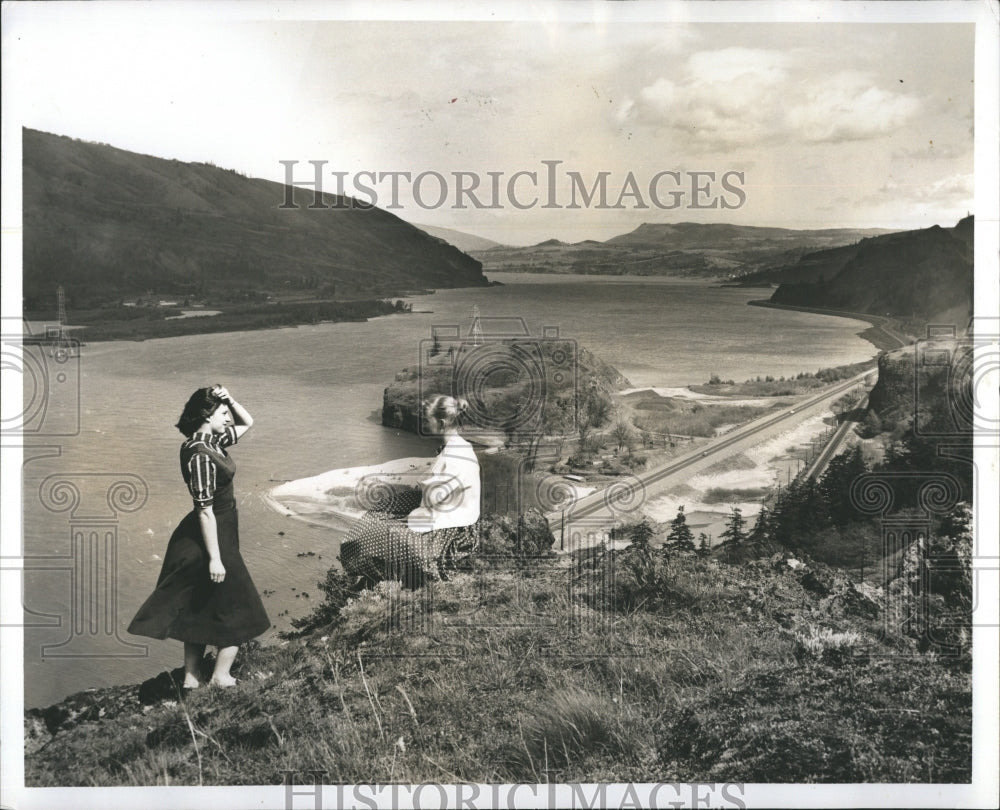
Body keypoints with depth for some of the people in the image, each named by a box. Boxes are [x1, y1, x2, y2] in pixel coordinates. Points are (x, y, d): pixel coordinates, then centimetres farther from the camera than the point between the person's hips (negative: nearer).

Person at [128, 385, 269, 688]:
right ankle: (221, 676, 14)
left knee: (200, 609, 17)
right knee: (237, 609, 5)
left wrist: (229, 400, -1)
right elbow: (205, 511, -25)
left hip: (216, 535, 9)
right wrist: (215, 558, -23)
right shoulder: (200, 456, -24)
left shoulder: (212, 442, 3)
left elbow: (247, 423, 18)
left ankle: (192, 676, 27)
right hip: (213, 539, -9)